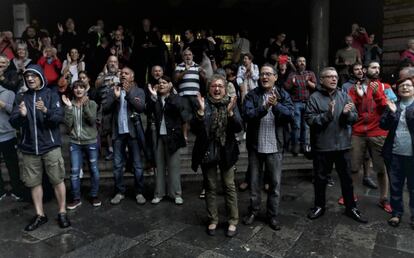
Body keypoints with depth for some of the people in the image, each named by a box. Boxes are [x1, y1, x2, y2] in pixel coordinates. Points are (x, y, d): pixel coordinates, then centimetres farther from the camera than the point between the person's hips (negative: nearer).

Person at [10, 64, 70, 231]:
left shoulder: (51, 95, -1)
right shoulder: (22, 98, 8)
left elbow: (59, 118, -11)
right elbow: (14, 122, 1)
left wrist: (46, 111, -29)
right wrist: (21, 115, -21)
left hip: (50, 146, -3)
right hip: (29, 148, 4)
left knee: (58, 180, 3)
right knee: (34, 182, 10)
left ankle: (62, 213, 17)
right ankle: (40, 215, 24)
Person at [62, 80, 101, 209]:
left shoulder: (91, 103, -1)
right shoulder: (70, 104, 3)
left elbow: (92, 120, -16)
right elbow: (68, 125, -7)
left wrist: (85, 105, -25)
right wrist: (69, 107, -15)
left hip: (91, 142, -1)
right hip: (75, 143, 1)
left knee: (94, 169, 7)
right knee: (74, 171, 1)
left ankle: (94, 195, 22)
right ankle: (76, 198, 15)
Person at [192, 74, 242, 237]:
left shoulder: (231, 103, 0)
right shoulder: (203, 103, -3)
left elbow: (238, 128, -8)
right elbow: (195, 129, -10)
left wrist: (230, 112, -24)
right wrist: (201, 111, -25)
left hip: (226, 151, 0)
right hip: (207, 151, 0)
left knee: (229, 186, 5)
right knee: (210, 187, 10)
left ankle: (233, 222, 20)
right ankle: (213, 220, 26)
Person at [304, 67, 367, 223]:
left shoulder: (344, 96, 5)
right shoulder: (315, 97, -7)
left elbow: (355, 117, 2)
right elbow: (309, 119, -15)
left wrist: (348, 114, -19)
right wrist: (327, 115, -26)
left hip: (343, 145, 3)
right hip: (322, 146, -3)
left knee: (347, 178, 14)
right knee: (320, 178, 12)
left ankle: (351, 208, 30)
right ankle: (319, 206, 30)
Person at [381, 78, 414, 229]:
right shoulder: (393, 105, 8)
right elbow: (384, 126, 1)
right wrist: (391, 112, -13)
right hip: (395, 153, 3)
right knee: (395, 186, 12)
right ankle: (396, 213, 25)